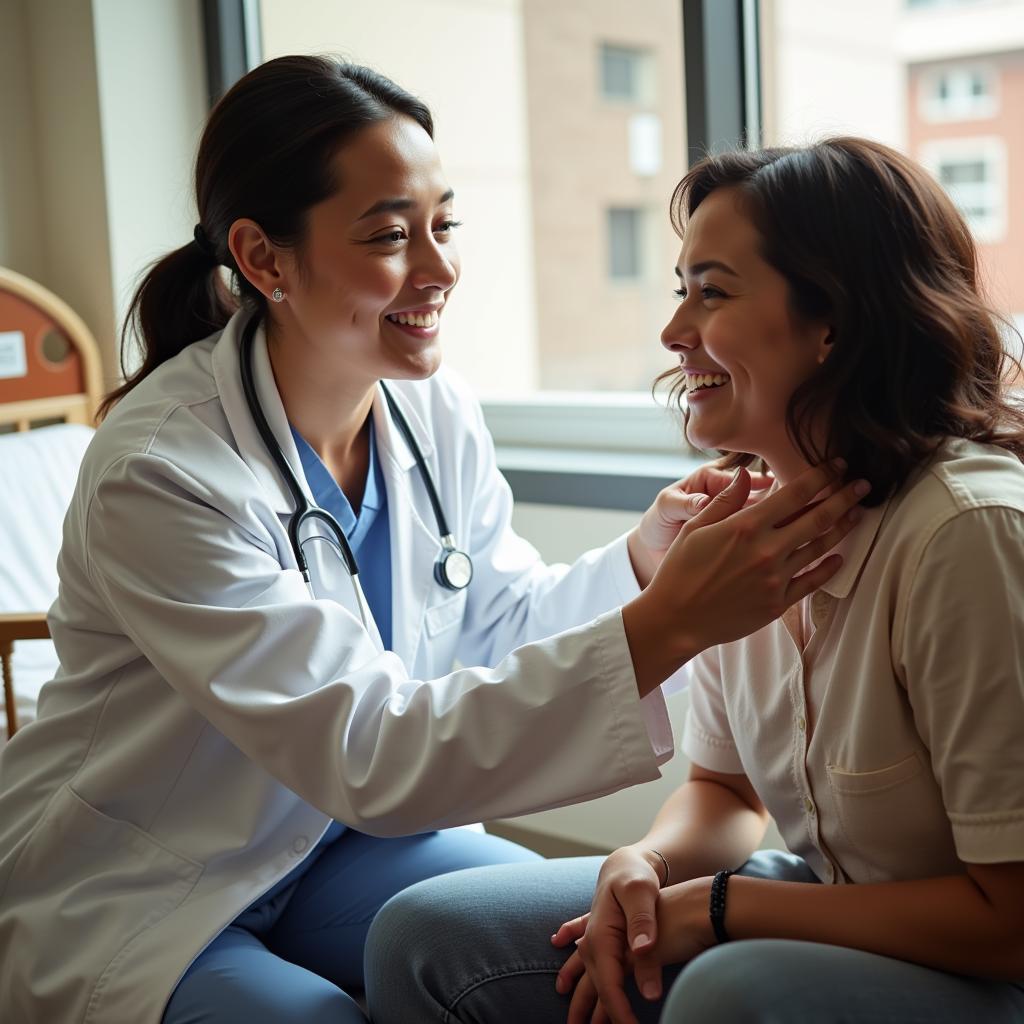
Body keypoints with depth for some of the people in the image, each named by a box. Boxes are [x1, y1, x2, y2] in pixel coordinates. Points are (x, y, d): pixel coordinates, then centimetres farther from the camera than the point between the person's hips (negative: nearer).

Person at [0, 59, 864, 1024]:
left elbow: (500, 622, 3)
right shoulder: (158, 471, -28)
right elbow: (369, 756, -32)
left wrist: (639, 561, -18)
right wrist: (665, 625, -39)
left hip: (337, 839, 6)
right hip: (128, 905, -5)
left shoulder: (437, 416, -7)